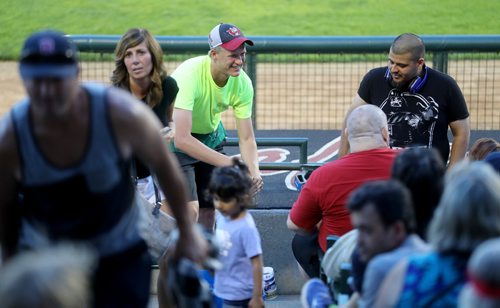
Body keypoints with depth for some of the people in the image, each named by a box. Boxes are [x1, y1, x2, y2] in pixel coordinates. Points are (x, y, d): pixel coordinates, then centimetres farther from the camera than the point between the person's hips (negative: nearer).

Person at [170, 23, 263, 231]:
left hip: (211, 136, 6)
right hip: (175, 138, -6)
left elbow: (246, 138, -13)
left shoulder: (242, 83, -18)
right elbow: (181, 139, -43)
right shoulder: (189, 75, -36)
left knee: (208, 208, 9)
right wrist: (227, 163, -47)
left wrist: (254, 171, -33)